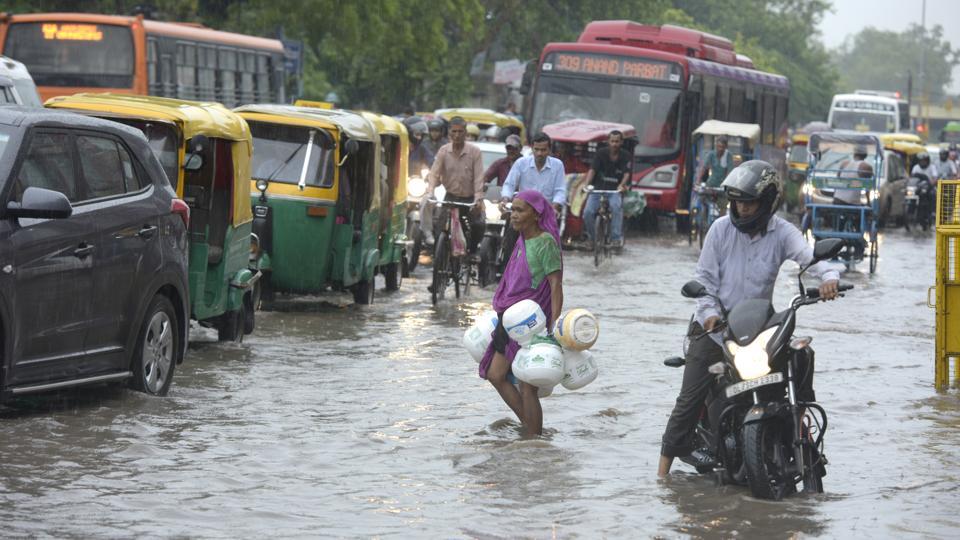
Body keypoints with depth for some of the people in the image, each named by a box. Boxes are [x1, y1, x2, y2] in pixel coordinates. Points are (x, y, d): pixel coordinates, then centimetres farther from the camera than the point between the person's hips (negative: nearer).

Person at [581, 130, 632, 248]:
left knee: (616, 207, -34)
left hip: (615, 191, -1)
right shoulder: (601, 154, 3)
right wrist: (586, 184, -26)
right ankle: (592, 237, 6)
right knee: (588, 213, -20)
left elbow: (627, 174, -12)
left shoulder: (626, 157, 2)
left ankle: (616, 238, -29)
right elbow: (592, 170, -7)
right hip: (598, 189, 1)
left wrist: (622, 185, -34)